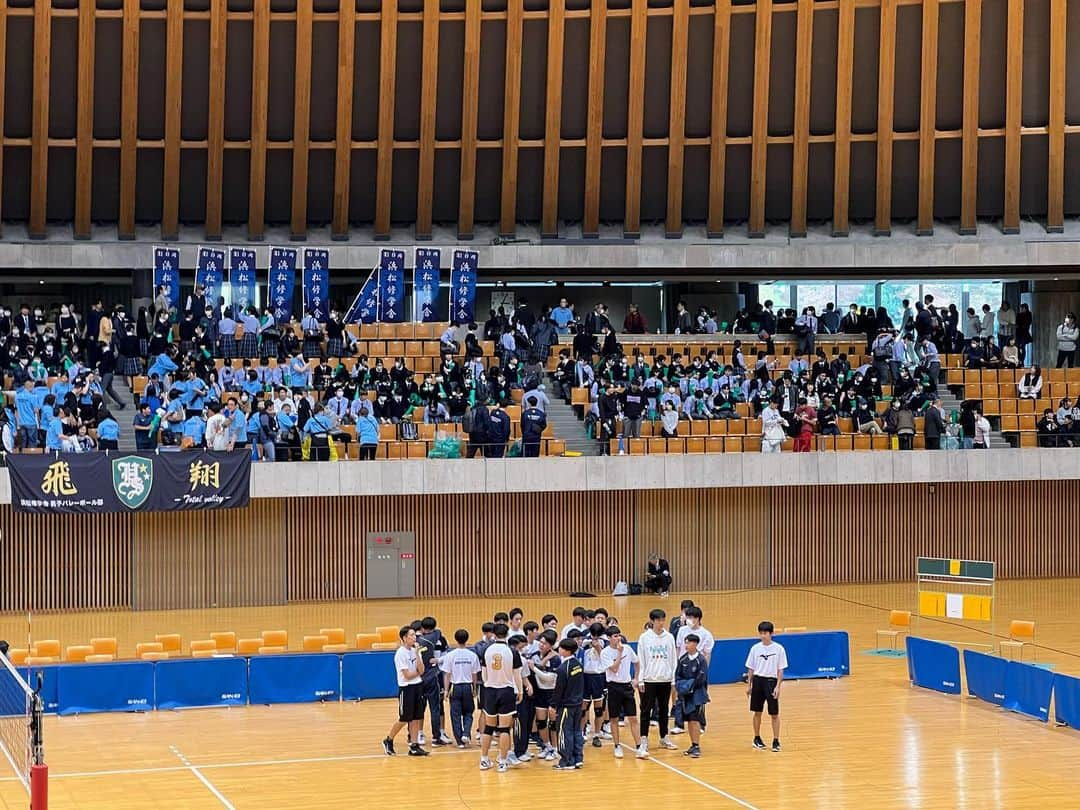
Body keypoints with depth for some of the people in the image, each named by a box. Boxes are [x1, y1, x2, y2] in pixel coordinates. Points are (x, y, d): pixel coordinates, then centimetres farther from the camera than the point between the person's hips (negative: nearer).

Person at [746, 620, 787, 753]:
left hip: (771, 681, -2)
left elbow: (780, 670, -3)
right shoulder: (755, 648, 2)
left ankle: (776, 741, 6)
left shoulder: (779, 648, -5)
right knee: (757, 712, 10)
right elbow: (751, 668, 8)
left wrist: (778, 686, -10)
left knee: (774, 714, 0)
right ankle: (757, 738, 23)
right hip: (757, 681, 2)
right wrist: (749, 685, 6)